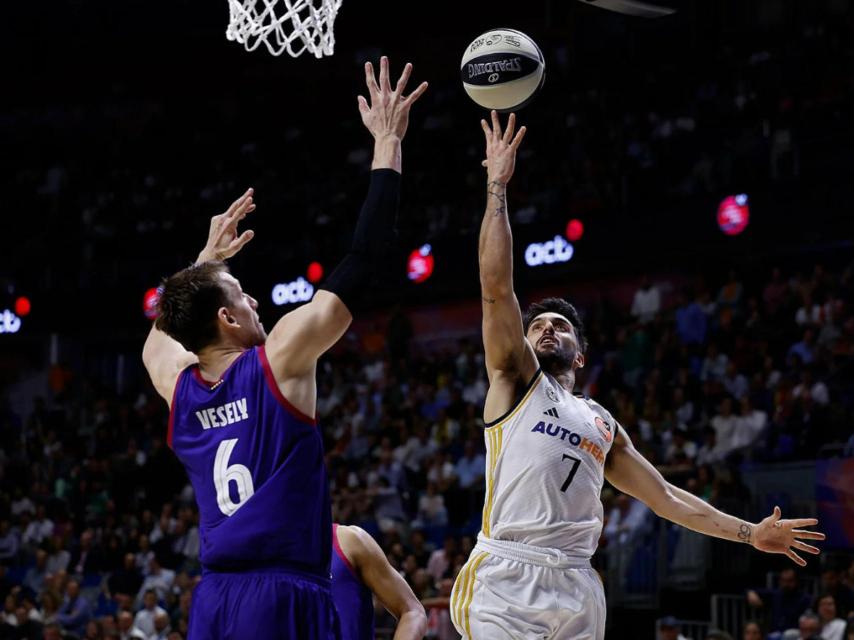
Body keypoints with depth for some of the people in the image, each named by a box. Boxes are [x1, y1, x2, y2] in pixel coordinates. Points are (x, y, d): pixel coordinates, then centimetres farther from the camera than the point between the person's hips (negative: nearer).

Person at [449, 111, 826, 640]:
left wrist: (749, 533, 29)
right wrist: (497, 188, -1)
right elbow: (496, 287, 1)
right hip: (507, 578, -5)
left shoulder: (603, 424, 27)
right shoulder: (516, 382, 13)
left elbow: (665, 496, 31)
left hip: (577, 590, 5)